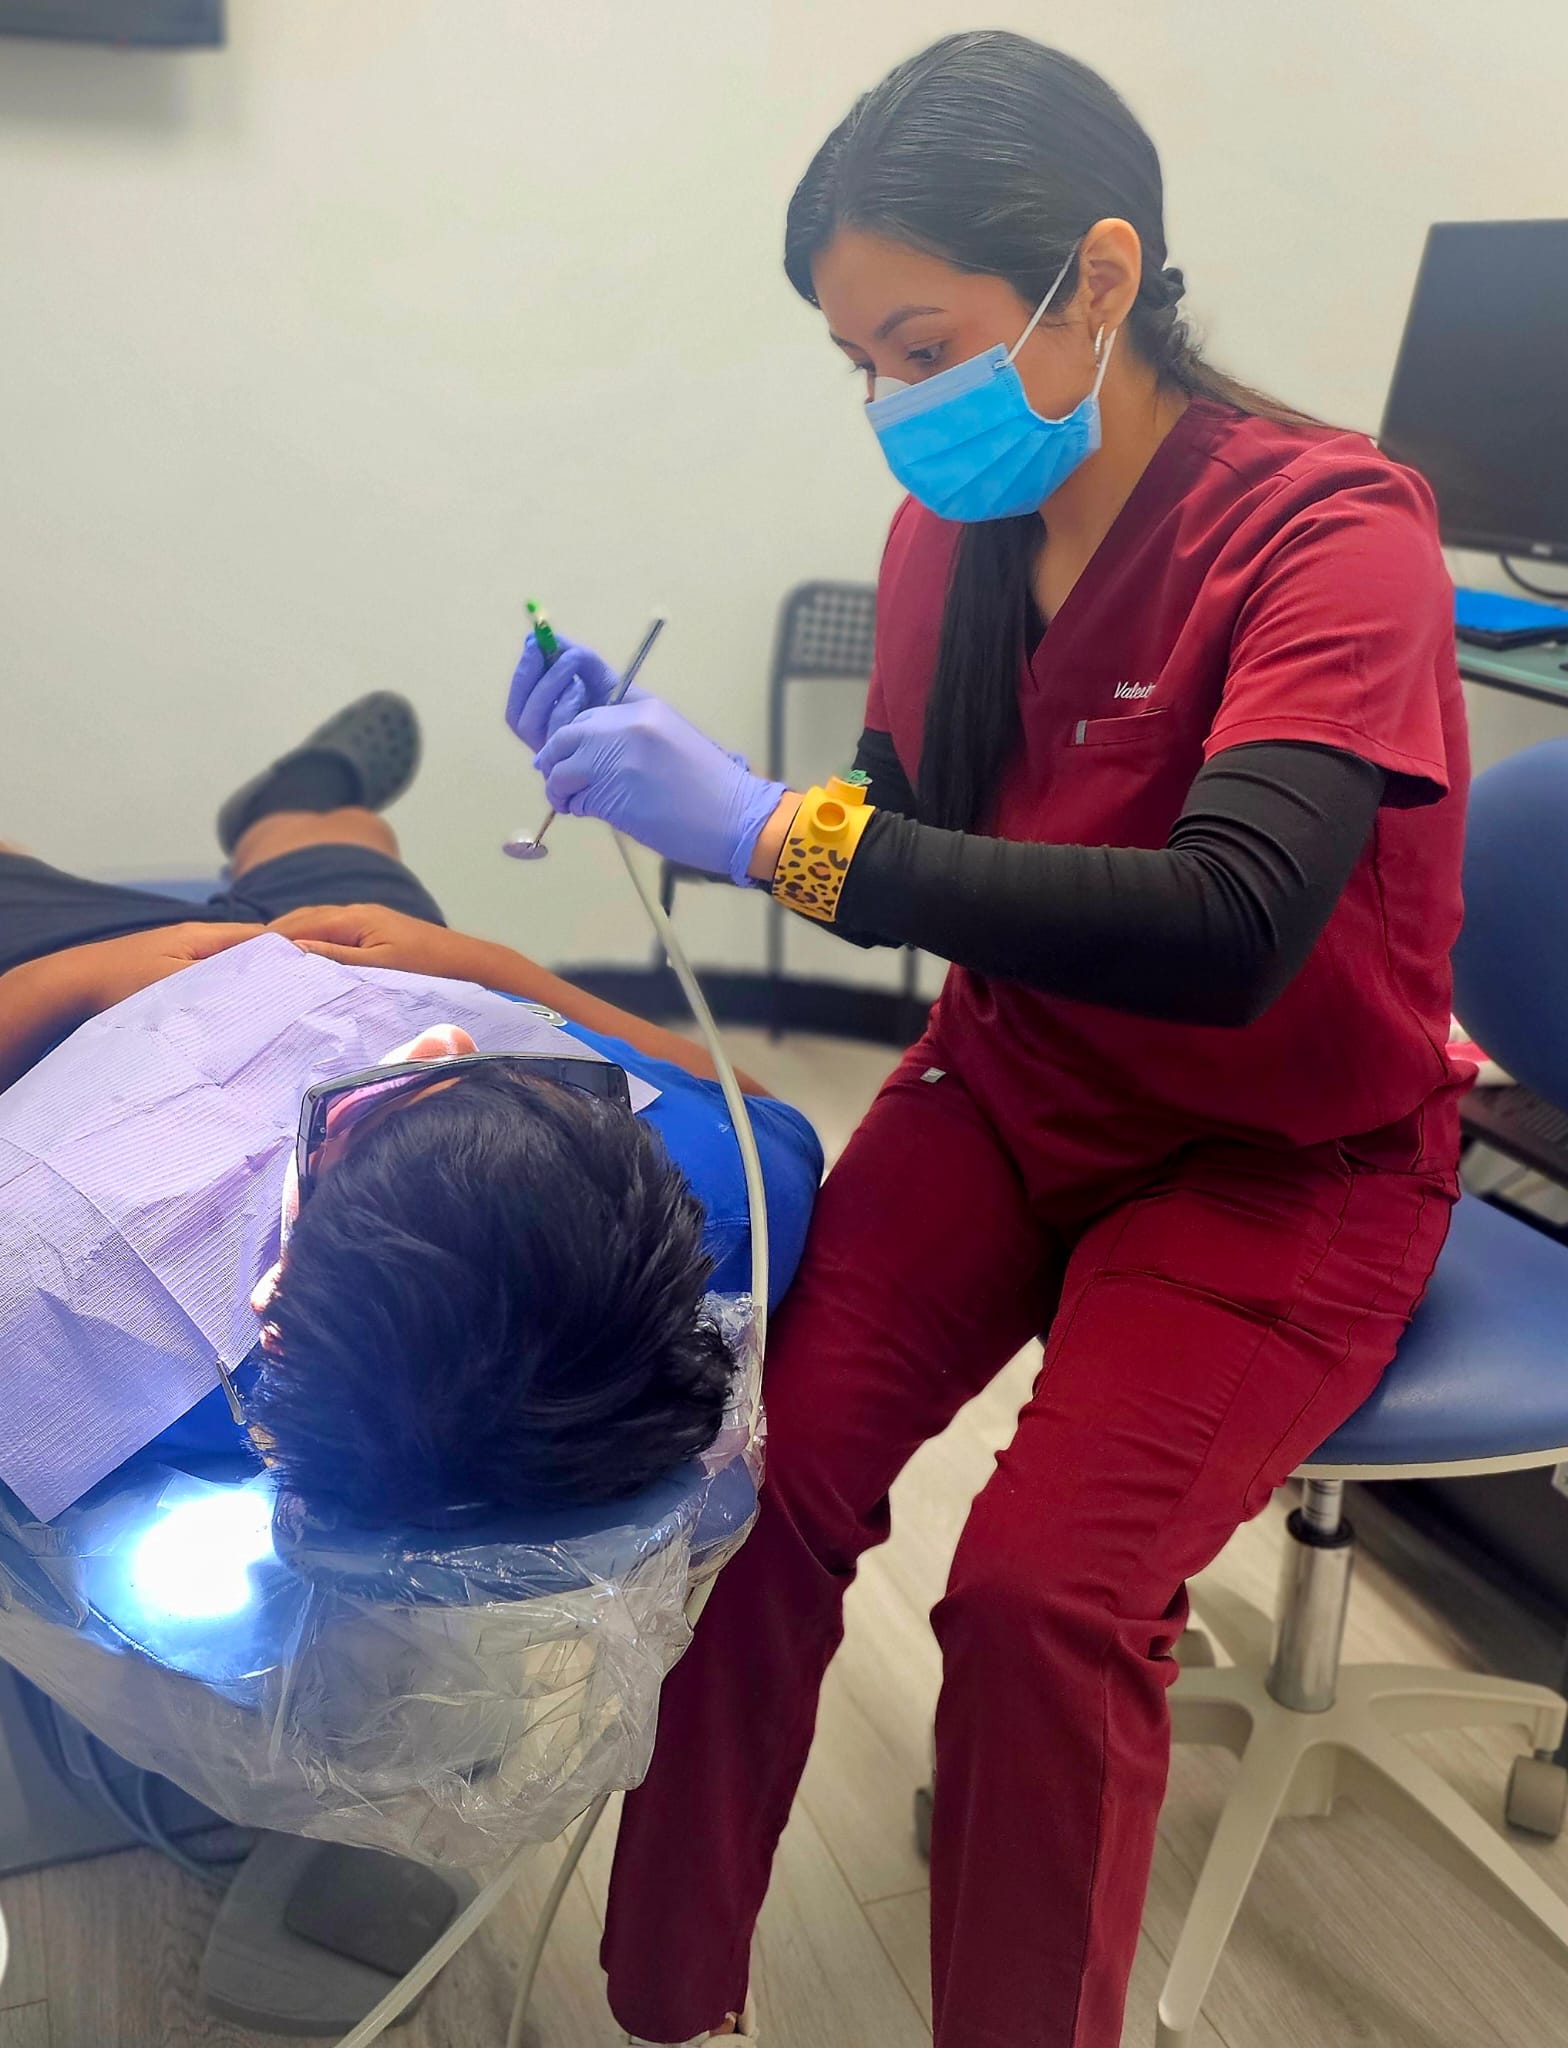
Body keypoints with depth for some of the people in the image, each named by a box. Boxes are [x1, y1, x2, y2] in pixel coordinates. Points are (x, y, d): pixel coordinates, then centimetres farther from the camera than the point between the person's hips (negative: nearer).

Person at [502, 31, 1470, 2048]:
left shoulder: (1331, 526, -18)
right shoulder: (952, 530, -2)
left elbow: (1228, 930, -33)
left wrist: (775, 827, -34)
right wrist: (661, 768, -8)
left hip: (1280, 1164, -4)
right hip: (1007, 1097, 4)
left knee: (1041, 1591, -23)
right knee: (755, 1465, -17)